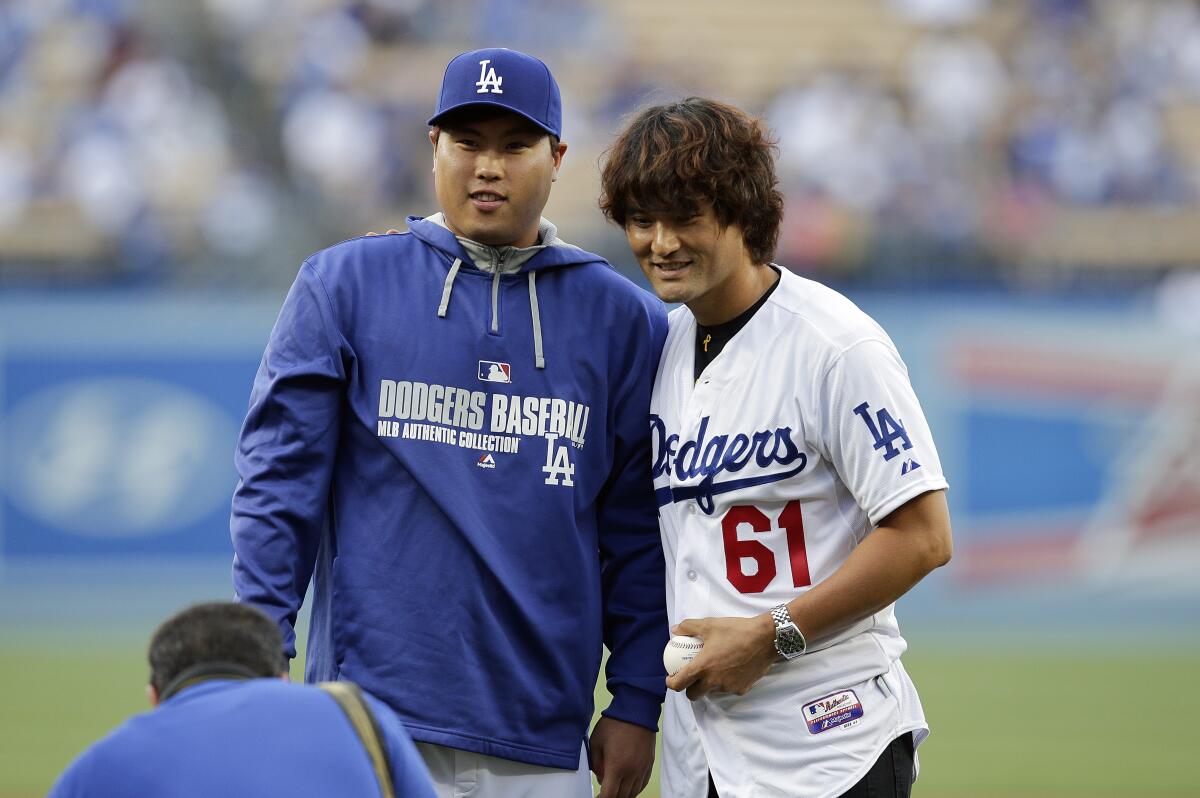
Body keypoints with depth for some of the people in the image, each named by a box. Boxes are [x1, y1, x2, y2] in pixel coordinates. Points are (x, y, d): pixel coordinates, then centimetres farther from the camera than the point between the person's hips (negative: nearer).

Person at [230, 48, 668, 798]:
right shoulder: (344, 285, 5)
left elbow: (638, 532, 9)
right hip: (371, 725, -1)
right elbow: (280, 481, 2)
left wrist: (637, 704, 4)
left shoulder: (622, 318, 8)